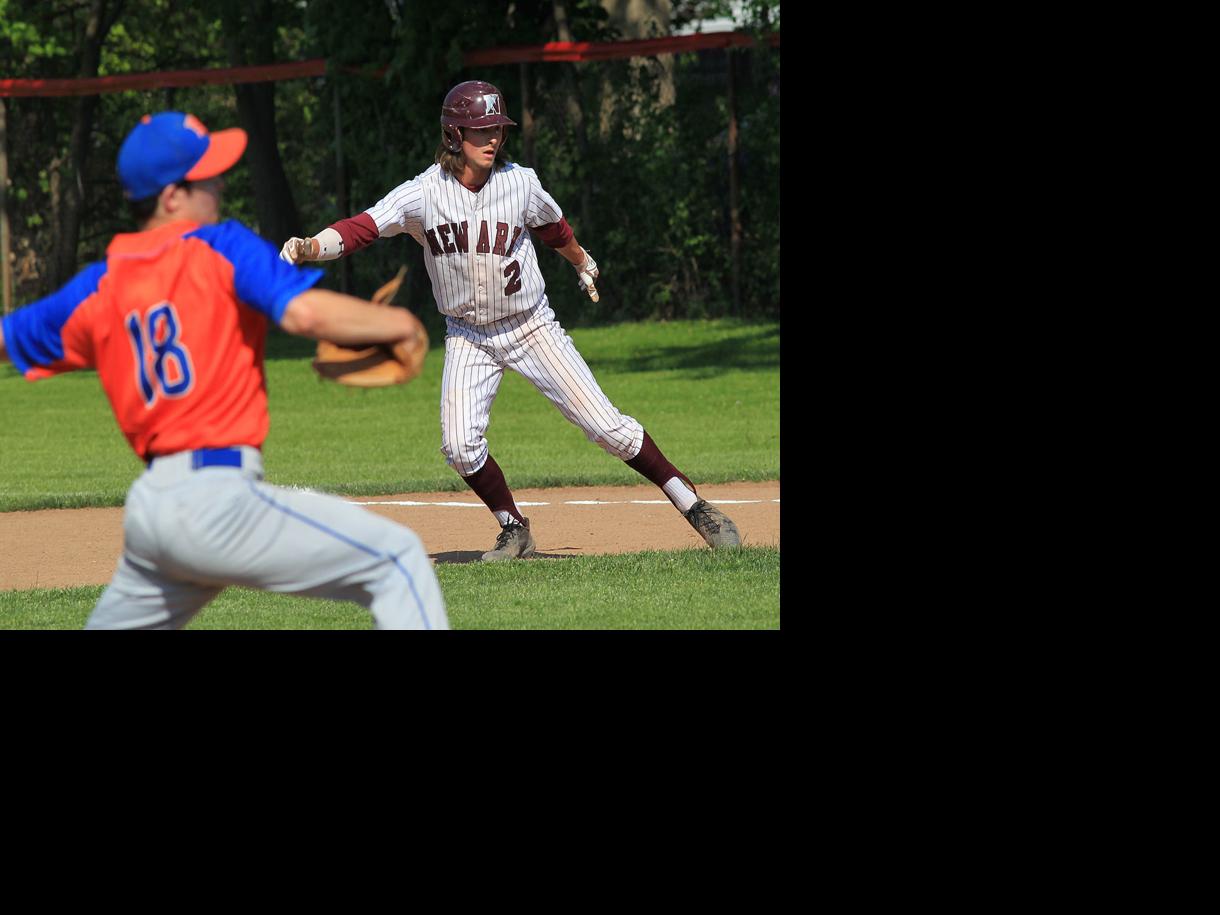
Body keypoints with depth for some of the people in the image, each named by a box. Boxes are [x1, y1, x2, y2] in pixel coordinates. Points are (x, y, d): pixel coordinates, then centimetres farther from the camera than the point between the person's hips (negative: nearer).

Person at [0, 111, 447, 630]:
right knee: (398, 559, -5)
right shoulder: (221, 248, -3)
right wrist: (399, 324, -5)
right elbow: (305, 313, -18)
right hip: (219, 498, -7)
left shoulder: (97, 289, 13)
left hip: (146, 510, 7)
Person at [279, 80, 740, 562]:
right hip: (469, 337, 0)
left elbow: (553, 226, 10)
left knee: (607, 426, -5)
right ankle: (514, 530, 10)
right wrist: (309, 248, -43)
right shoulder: (424, 193, -15)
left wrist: (583, 263, 29)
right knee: (460, 446, -13)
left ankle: (692, 505, 5)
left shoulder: (520, 183, -11)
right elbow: (364, 226, -25)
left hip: (532, 327, 0)